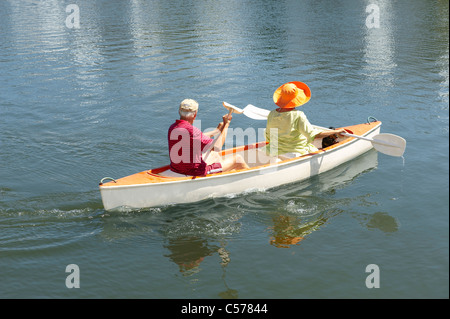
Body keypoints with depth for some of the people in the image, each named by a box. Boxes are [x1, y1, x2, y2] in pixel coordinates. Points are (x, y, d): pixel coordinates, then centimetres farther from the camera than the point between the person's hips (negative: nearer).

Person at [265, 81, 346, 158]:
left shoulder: (271, 114, -5)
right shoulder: (298, 116, -23)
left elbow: (268, 138, 4)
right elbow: (314, 135, -27)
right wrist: (336, 131, -18)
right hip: (295, 153, -6)